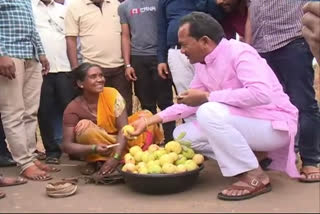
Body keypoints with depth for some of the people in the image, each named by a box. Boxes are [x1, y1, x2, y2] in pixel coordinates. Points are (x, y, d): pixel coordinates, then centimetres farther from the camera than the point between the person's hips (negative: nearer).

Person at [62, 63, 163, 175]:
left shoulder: (112, 94, -18)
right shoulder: (73, 109, -20)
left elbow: (123, 128, -22)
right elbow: (67, 145, -23)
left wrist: (116, 157, -35)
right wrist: (94, 148, -41)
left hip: (119, 139, 2)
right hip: (97, 145, -2)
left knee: (146, 115, -18)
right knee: (84, 126, -32)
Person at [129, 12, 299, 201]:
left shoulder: (238, 52, -20)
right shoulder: (202, 64, 4)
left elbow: (262, 93, -35)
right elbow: (190, 103, 15)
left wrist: (207, 96, -28)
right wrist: (151, 120, 7)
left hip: (274, 125, -9)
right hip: (242, 123, 9)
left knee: (209, 112, -31)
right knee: (183, 133, 2)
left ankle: (255, 176, -17)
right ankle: (251, 159, 1)